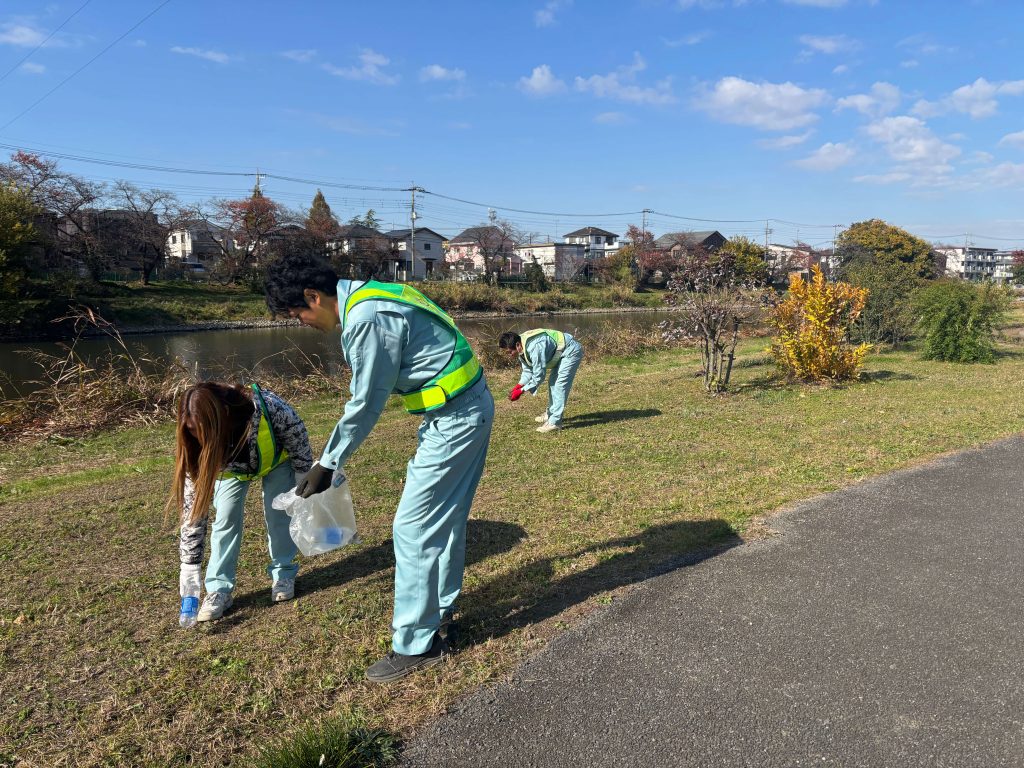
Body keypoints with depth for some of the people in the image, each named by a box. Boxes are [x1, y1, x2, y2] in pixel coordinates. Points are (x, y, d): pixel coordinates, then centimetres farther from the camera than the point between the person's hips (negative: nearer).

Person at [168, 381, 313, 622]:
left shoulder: (266, 407, -44)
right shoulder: (197, 445, -33)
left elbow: (297, 433, -22)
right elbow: (193, 506, -28)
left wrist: (302, 481, -14)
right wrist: (190, 567, -29)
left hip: (276, 458, -1)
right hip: (231, 467, 2)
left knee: (278, 512, -7)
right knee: (226, 518, -12)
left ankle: (283, 574, 13)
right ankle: (219, 589, -1)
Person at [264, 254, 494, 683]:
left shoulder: (367, 319, -22)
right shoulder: (369, 295, 9)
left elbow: (366, 404, -16)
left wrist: (328, 464, -5)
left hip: (455, 419, -10)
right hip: (468, 410, 10)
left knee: (414, 527, -3)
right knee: (444, 516, 21)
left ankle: (417, 644, 11)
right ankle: (438, 610, 38)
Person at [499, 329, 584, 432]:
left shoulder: (534, 348, -35)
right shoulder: (522, 348, -5)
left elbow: (538, 376, -30)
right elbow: (528, 371, 5)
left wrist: (521, 391, -23)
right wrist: (518, 386, -9)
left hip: (571, 351, -10)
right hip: (561, 353, 10)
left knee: (560, 384, -14)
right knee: (553, 382, 16)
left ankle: (554, 422, -12)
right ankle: (551, 414, 31)